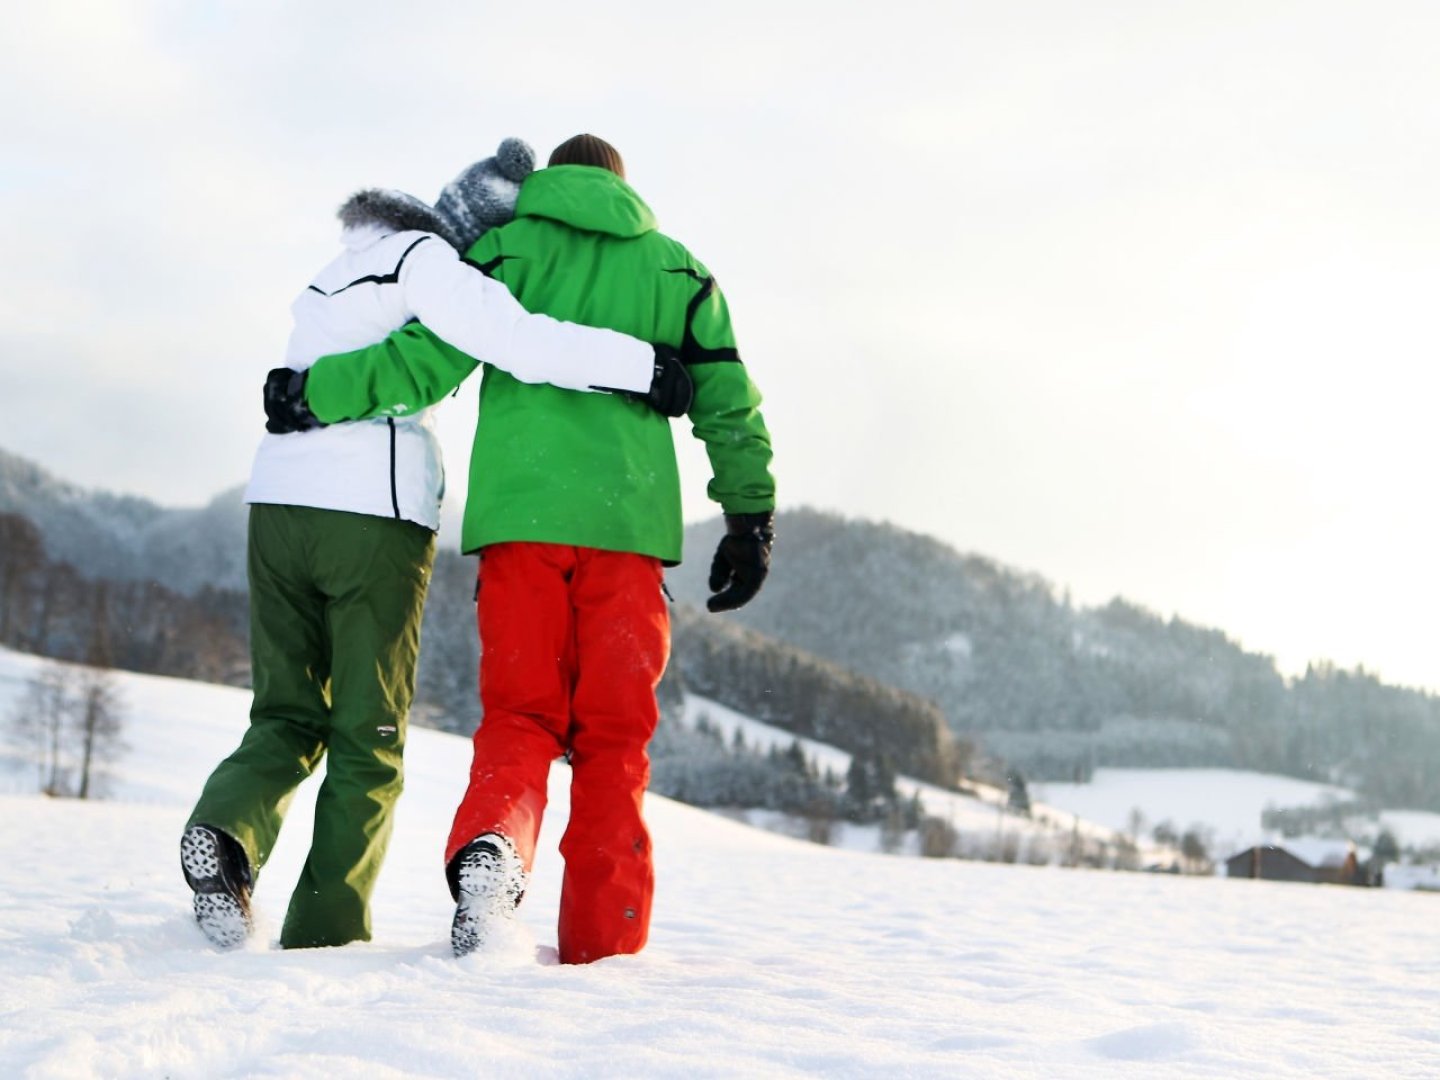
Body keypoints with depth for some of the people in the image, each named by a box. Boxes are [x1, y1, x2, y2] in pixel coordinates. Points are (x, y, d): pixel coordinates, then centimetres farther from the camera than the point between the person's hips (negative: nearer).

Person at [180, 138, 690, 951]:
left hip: (278, 504, 6)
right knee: (369, 738, 4)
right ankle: (325, 931, 1)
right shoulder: (421, 260, -2)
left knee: (289, 715, 13)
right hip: (376, 517, -6)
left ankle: (229, 827, -16)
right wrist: (641, 365, -16)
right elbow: (508, 338, -17)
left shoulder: (333, 280, 24)